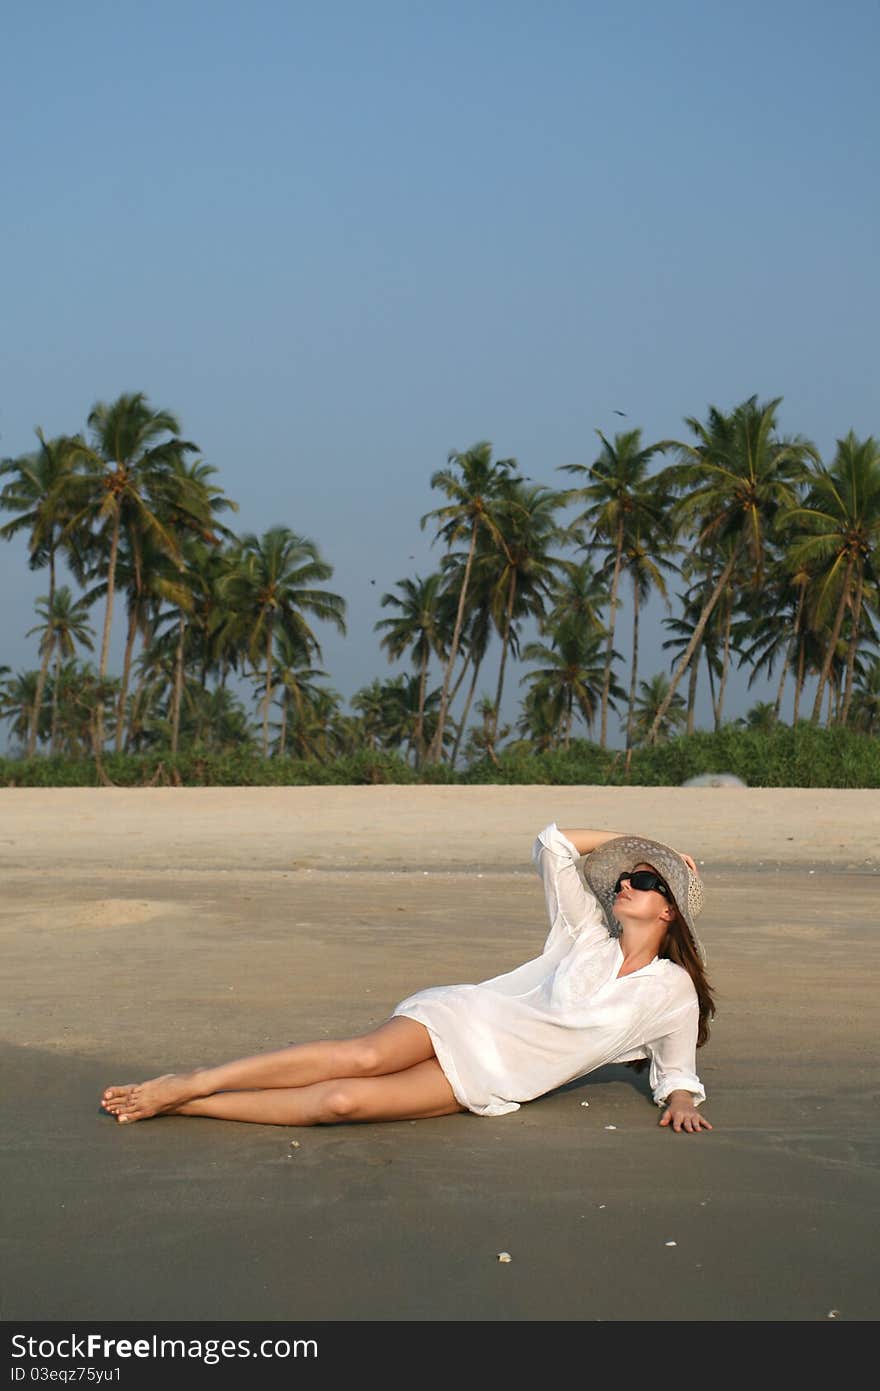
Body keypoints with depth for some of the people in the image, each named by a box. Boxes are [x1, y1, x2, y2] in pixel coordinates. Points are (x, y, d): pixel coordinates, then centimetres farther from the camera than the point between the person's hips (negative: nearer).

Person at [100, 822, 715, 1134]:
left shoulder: (673, 994, 7)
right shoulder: (587, 934, 9)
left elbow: (677, 1069, 17)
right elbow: (552, 844, 7)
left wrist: (681, 1101, -5)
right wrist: (630, 840, 16)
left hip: (485, 1086, -1)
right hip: (463, 1020, 1)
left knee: (342, 1101, -24)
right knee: (366, 1055, -32)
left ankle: (183, 1104, -19)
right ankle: (185, 1083, -25)